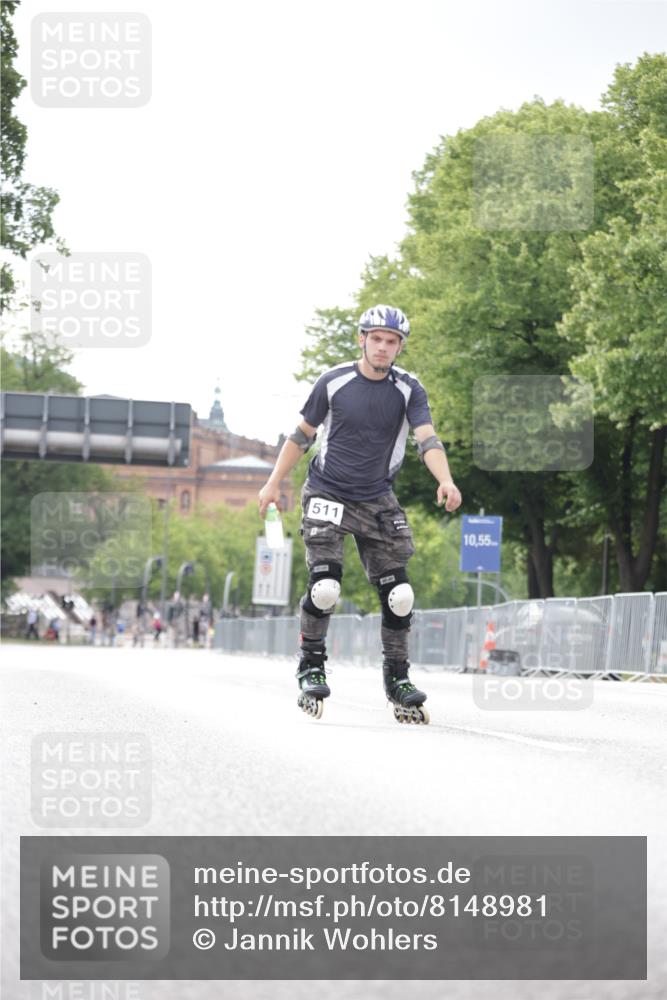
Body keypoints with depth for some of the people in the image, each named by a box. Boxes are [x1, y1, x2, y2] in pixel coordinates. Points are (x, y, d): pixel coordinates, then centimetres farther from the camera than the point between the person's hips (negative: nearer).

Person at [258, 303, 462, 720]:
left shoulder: (408, 389, -4)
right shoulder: (334, 382, -6)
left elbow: (427, 438, -17)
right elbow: (302, 434, 5)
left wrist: (445, 481, -35)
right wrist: (274, 482, 5)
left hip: (378, 502, 2)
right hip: (327, 496, -2)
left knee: (398, 593, -3)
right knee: (325, 587, -17)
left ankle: (397, 676, 12)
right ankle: (311, 666, 2)